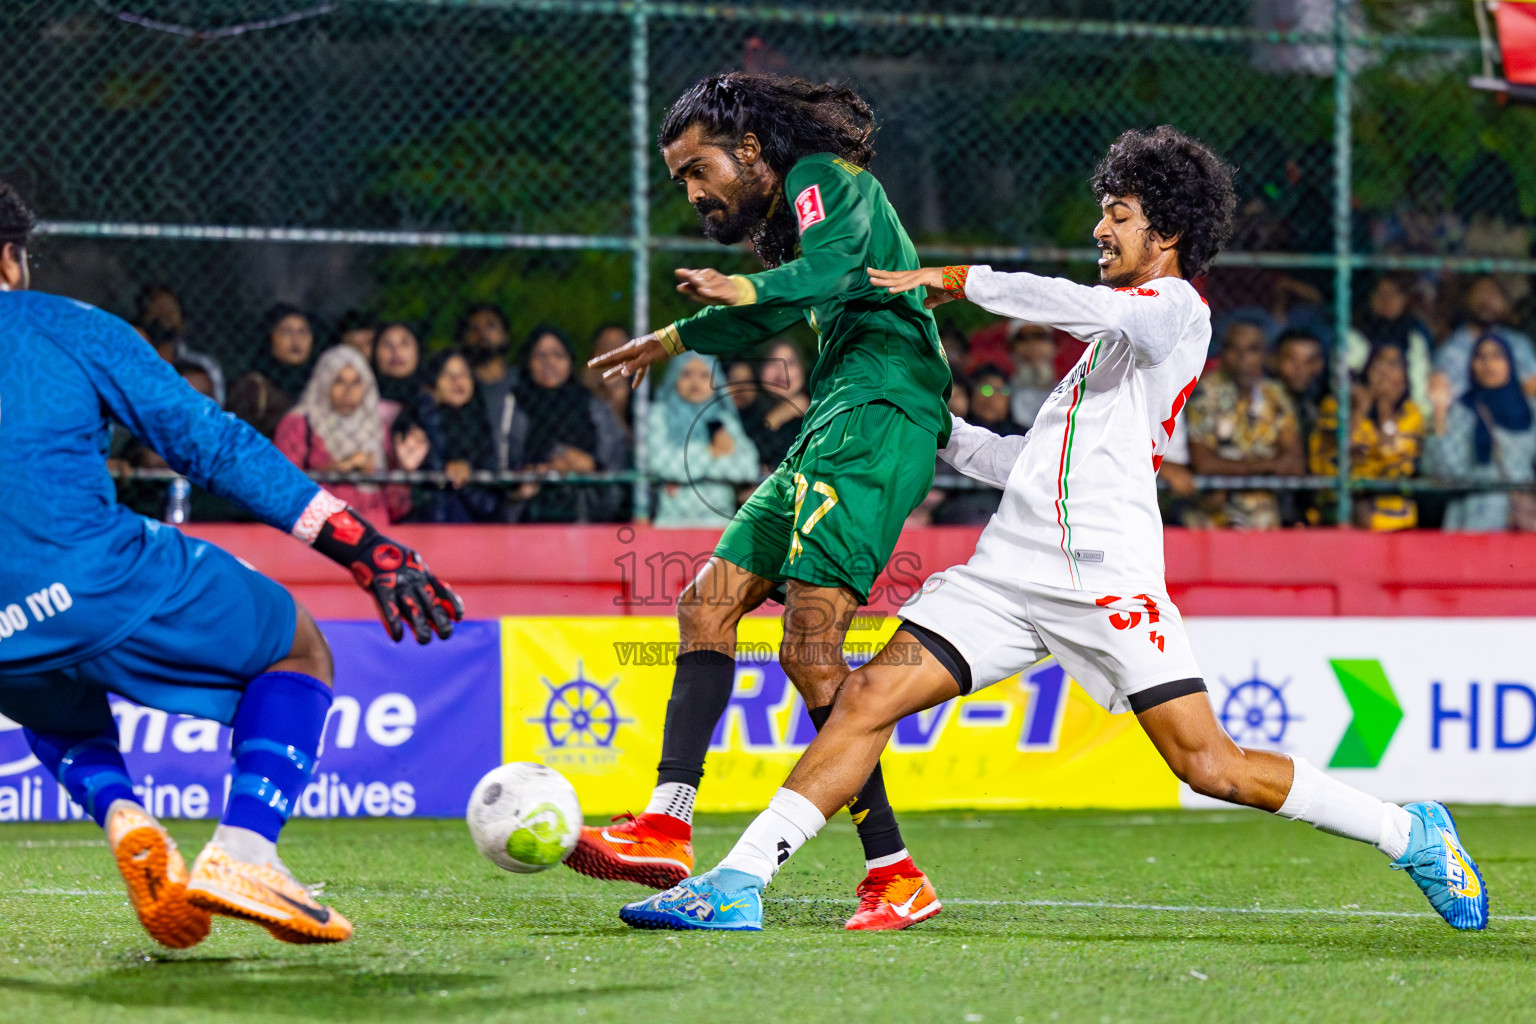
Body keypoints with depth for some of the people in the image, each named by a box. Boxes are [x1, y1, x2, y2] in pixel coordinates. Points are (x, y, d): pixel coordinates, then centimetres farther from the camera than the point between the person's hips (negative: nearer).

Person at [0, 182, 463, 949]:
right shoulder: (65, 327, 9)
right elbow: (211, 443, 5)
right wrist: (361, 545, 5)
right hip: (107, 586, -4)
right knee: (298, 651, 20)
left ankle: (122, 820, 6)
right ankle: (240, 852, -3)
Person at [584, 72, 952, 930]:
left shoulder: (822, 177, -4)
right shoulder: (789, 212, 26)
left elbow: (831, 267, -25)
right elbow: (781, 312, 45)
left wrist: (742, 291, -42)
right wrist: (676, 340, 58)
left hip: (879, 417, -11)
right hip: (834, 428, 11)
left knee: (811, 650, -20)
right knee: (709, 603, 4)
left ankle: (895, 874, -18)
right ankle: (667, 831, -2)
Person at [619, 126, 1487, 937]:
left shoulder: (1176, 306, 2)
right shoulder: (1117, 338, 29)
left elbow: (1088, 307, -20)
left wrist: (960, 279, -10)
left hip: (1107, 570, -8)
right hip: (1008, 567, 8)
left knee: (1210, 765, -10)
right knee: (868, 699, -7)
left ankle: (1412, 835, 8)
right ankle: (739, 883, -12)